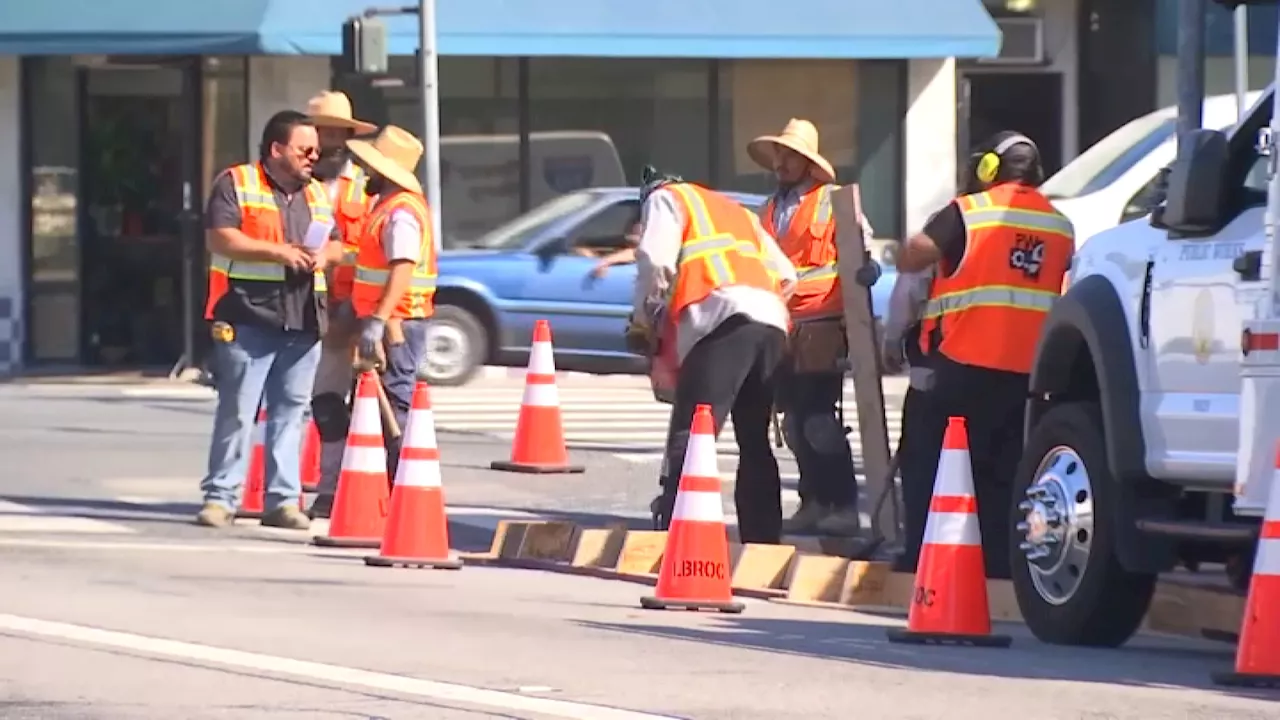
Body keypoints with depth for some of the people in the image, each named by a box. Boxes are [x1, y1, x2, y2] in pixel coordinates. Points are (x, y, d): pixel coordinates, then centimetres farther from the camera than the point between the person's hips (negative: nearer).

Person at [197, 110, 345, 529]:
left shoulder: (318, 195, 19)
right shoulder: (236, 185, 0)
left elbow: (336, 245, 22)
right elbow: (220, 238, -11)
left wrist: (324, 256, -2)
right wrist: (279, 252, -15)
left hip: (304, 320, 6)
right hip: (250, 318, -5)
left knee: (291, 411, 5)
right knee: (237, 411, -4)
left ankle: (283, 499, 8)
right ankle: (220, 496, 1)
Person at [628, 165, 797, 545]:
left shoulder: (665, 199, 19)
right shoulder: (736, 211, 38)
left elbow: (655, 262, 1)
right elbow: (786, 275, 28)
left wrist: (644, 320, 14)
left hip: (721, 319, -7)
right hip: (772, 321, 7)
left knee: (688, 439, -12)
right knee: (755, 442, 16)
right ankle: (763, 543, 14)